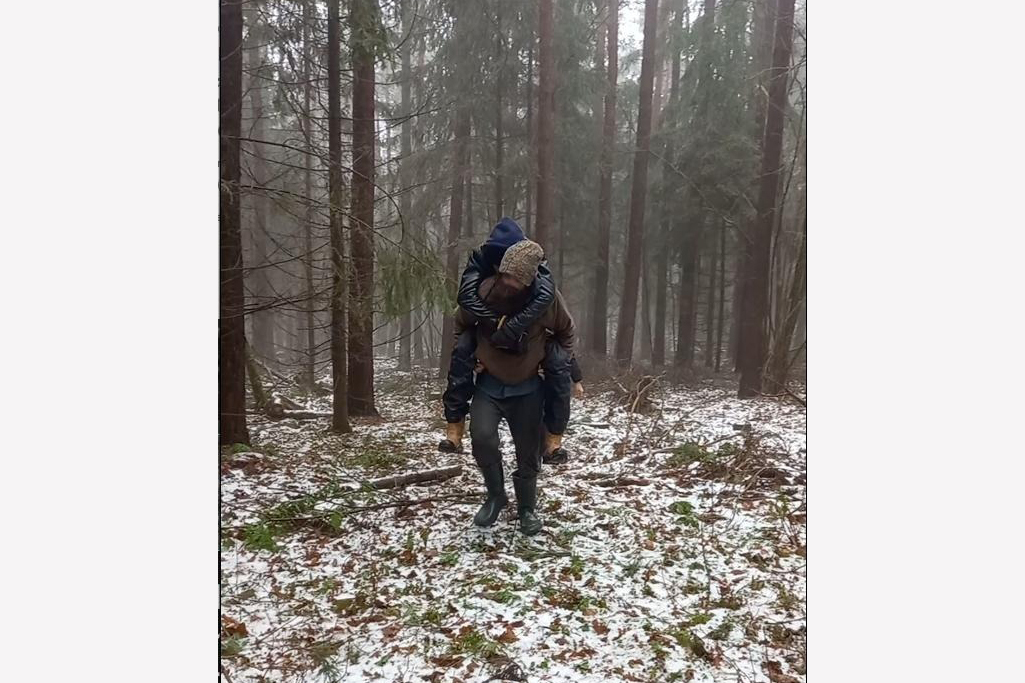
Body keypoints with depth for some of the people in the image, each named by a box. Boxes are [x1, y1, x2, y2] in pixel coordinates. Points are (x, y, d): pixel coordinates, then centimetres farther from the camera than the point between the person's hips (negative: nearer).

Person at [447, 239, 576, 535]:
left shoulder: (547, 297, -19)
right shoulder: (482, 291, -19)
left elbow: (567, 332, 2)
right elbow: (461, 325, 4)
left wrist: (558, 361, -4)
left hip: (528, 388, 0)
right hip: (489, 383, 0)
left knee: (528, 451, 7)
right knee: (482, 437, -19)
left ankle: (527, 508, 31)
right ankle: (495, 496, 7)